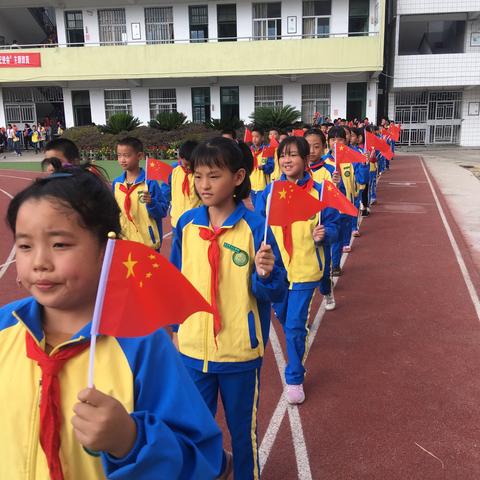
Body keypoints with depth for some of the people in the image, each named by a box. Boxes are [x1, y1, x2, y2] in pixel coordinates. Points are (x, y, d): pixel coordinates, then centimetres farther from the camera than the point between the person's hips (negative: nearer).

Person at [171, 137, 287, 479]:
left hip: (240, 350, -3)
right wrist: (174, 320, 10)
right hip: (192, 347, 3)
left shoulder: (254, 227, -13)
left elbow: (276, 292, -11)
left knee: (243, 429, 17)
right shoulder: (187, 223, -2)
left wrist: (265, 275, -30)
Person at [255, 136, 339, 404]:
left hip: (305, 269, -3)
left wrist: (324, 234, -24)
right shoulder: (269, 191, 0)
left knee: (294, 326, -3)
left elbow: (333, 227, -1)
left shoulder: (318, 192, -7)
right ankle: (300, 330, 55)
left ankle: (295, 378, 15)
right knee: (282, 315, 22)